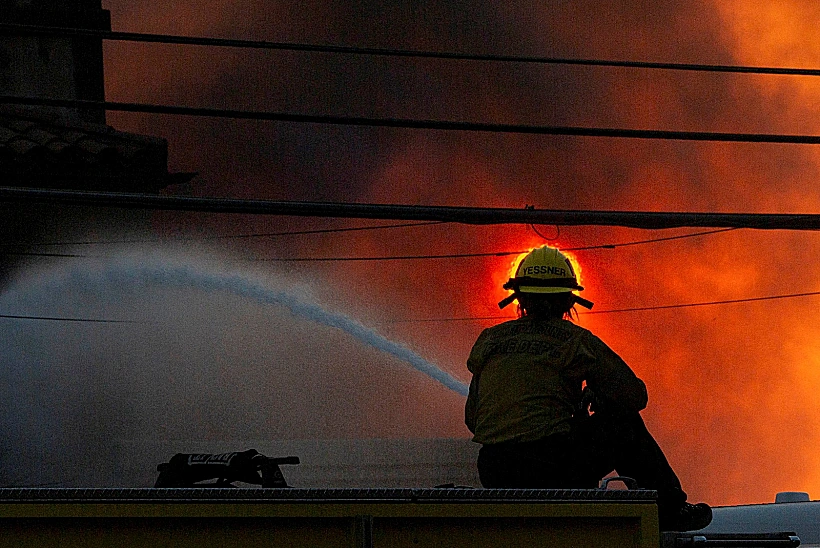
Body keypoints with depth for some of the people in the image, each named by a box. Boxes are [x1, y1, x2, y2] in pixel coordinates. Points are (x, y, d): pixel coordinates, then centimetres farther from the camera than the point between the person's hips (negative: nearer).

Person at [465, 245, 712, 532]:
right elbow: (635, 395, 6)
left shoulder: (490, 339, 13)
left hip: (493, 475, 5)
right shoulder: (575, 340, 1)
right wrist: (596, 397, 27)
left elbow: (472, 419, 17)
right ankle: (671, 510, 30)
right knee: (625, 423, 21)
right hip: (553, 469, -5)